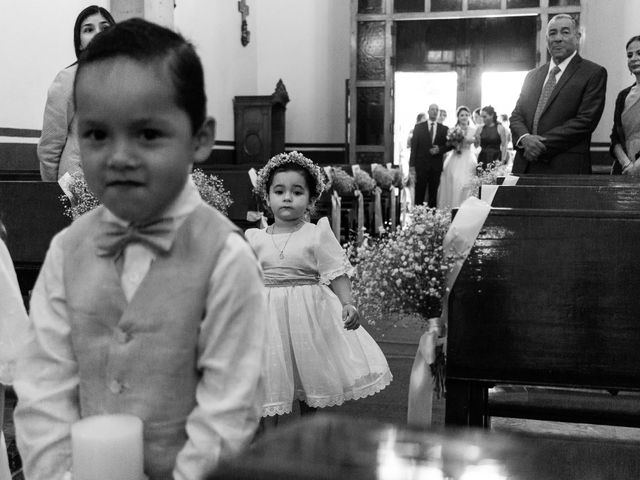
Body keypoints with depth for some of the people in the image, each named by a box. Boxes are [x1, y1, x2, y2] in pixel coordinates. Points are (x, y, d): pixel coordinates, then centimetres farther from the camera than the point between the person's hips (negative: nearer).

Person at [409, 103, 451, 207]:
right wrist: (412, 165, -5)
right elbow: (414, 147, 1)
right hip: (421, 165, -2)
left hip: (436, 167, 2)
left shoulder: (444, 129, 9)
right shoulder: (418, 127, 4)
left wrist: (439, 149, -10)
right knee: (419, 195, -1)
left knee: (433, 194, 4)